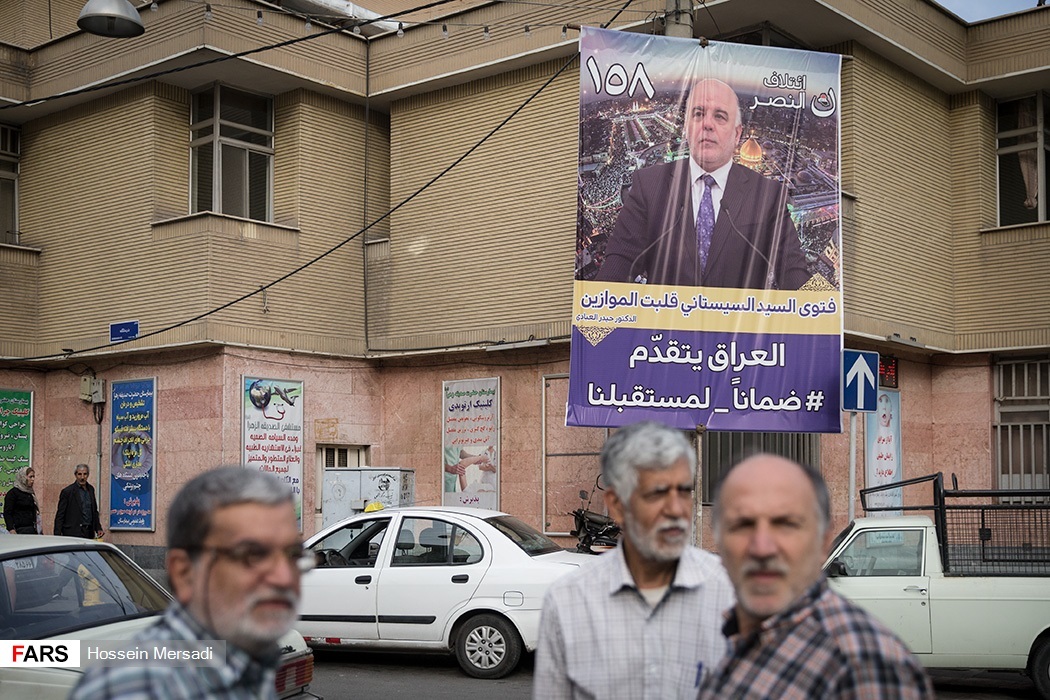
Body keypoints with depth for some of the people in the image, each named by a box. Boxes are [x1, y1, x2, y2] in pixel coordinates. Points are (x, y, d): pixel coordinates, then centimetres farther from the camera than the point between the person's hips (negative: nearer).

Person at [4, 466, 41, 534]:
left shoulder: (31, 493, 18)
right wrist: (11, 530, -18)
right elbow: (7, 513, -8)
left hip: (33, 530, 7)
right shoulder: (13, 493, -2)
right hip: (21, 530, -7)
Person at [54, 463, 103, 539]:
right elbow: (60, 516, -5)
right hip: (73, 534, -5)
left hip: (89, 533, 5)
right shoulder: (67, 491, -4)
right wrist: (57, 536, -11)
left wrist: (98, 528, 13)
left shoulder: (91, 489, 13)